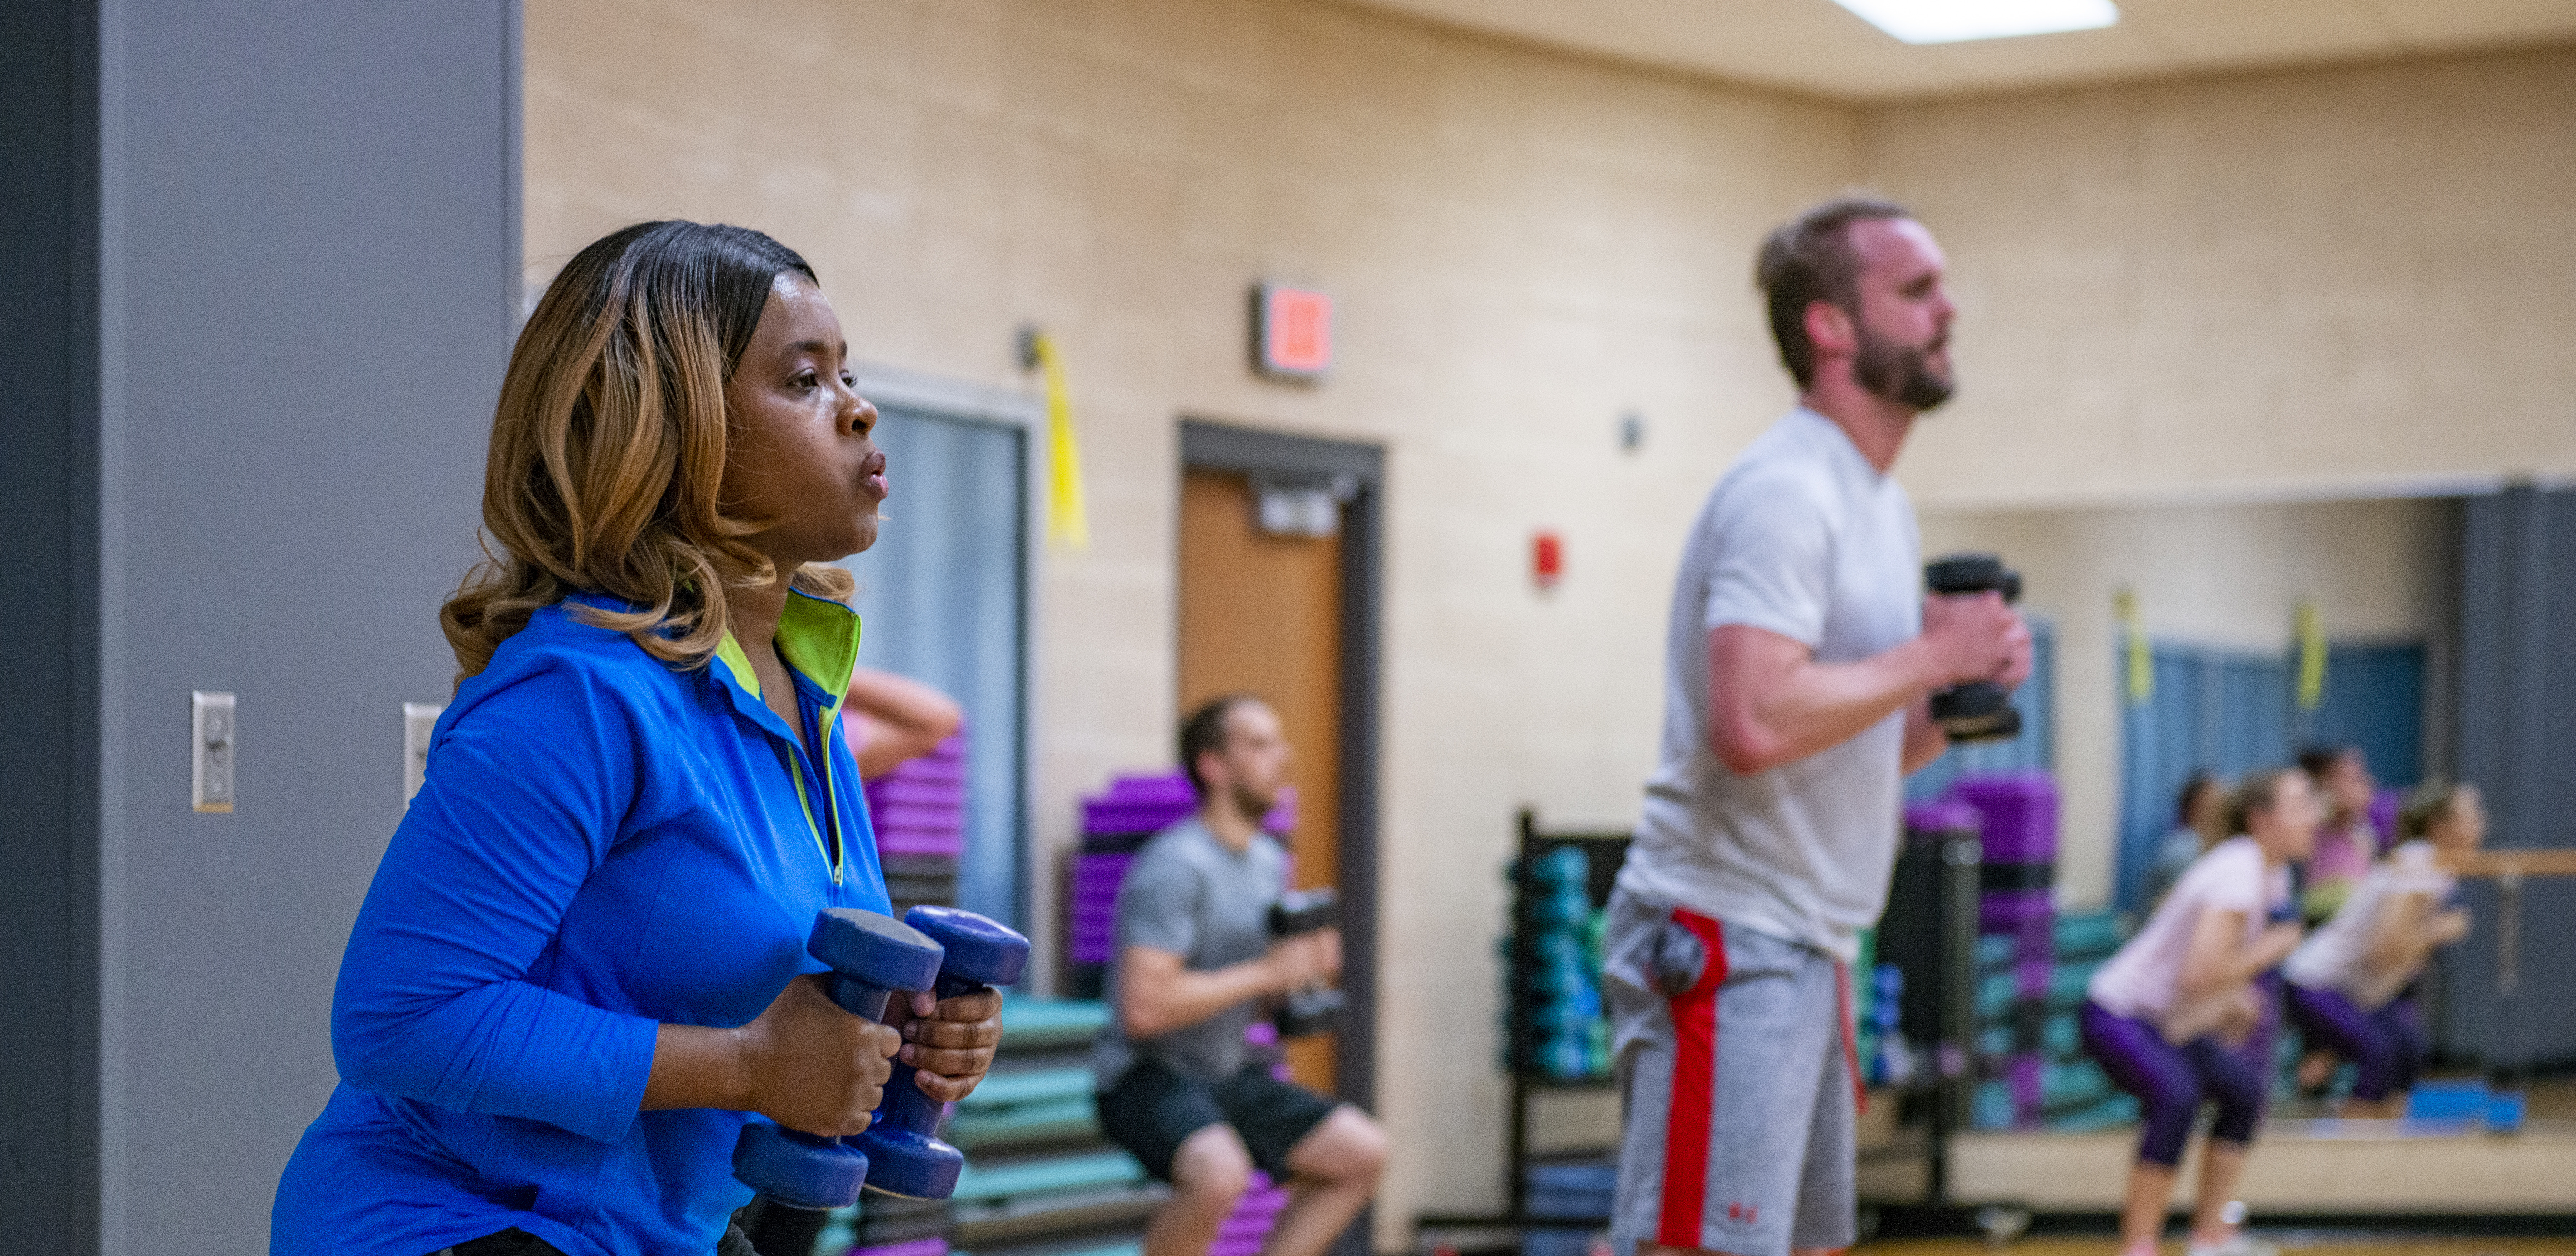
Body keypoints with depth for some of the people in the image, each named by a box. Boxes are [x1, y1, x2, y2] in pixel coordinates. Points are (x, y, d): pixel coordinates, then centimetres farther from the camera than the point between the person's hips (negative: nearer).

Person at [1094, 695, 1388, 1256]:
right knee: (1220, 1174, -36)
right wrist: (1266, 972, -22)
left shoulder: (1268, 862, 10)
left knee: (1364, 1154, 5)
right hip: (1148, 1077, -9)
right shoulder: (1175, 866, -19)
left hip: (1225, 1076, 9)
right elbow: (1143, 1007, -29)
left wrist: (1306, 962, -1)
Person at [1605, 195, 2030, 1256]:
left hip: (1808, 952, 11)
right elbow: (1753, 722, -28)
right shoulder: (1785, 491, -14)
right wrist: (1928, 657, -16)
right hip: (1724, 942, -10)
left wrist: (1961, 693, 4)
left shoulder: (1885, 507, 17)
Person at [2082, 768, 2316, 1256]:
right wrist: (2270, 950, -21)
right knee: (2177, 1096, -34)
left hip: (2167, 1024, 11)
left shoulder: (2271, 874, 7)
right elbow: (2199, 974, -35)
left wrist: (2231, 994, 8)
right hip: (2118, 1016, -11)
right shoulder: (2239, 877, -25)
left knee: (2244, 1089, 20)